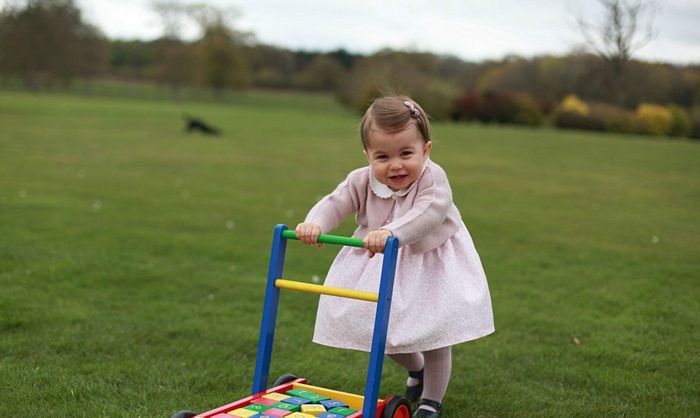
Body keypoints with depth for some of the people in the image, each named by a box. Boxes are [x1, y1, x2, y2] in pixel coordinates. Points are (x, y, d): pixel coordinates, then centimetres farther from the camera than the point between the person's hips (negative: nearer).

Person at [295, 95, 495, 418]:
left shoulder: (432, 178, -28)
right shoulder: (362, 180, -15)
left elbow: (429, 213, -45)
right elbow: (334, 204, -20)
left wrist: (392, 231, -62)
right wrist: (315, 223, -43)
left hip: (431, 266, -4)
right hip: (379, 266, 4)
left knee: (434, 331, 0)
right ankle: (415, 368, 44)